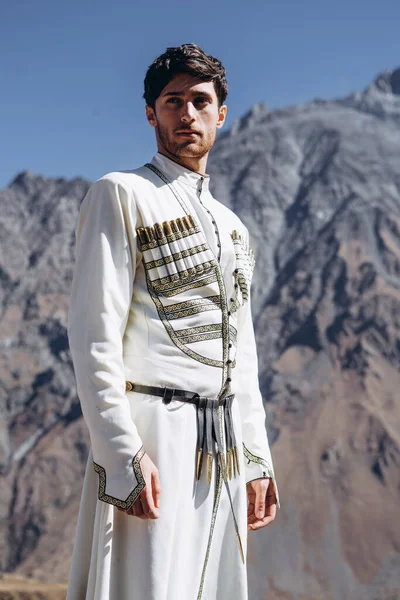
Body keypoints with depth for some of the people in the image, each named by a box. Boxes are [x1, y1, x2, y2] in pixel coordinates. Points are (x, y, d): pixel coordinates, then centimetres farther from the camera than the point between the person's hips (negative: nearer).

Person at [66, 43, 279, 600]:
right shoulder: (121, 195, 0)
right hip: (153, 434, -6)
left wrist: (257, 459, 14)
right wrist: (123, 456, -18)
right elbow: (93, 335, -9)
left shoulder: (233, 228, 22)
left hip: (224, 451, 7)